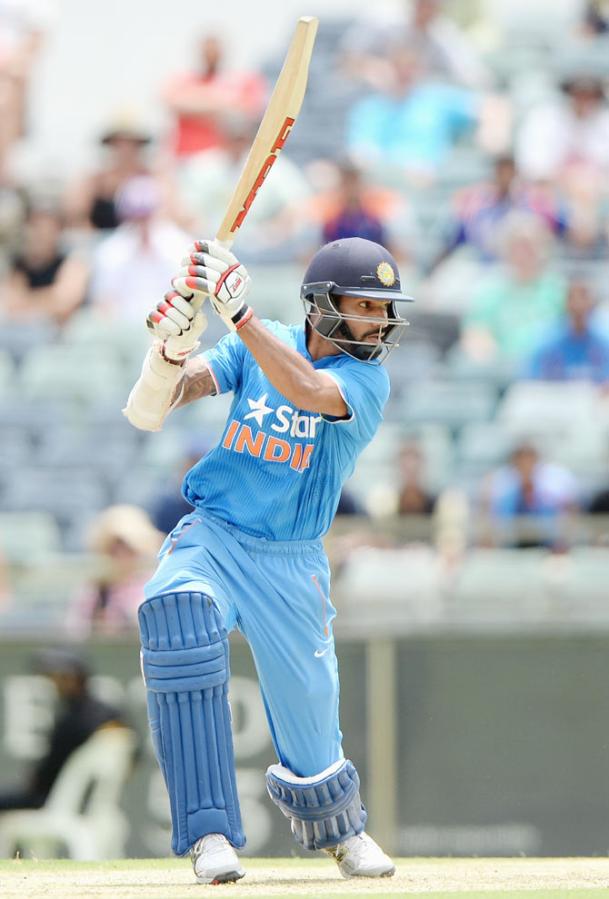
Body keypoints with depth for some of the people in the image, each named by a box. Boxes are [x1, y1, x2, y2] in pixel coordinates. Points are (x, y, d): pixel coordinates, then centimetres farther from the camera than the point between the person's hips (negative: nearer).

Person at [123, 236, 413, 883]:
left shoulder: (367, 379, -8)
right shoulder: (257, 345, -1)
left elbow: (306, 388, -32)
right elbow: (150, 409, -9)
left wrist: (238, 312, -37)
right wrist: (173, 348, -30)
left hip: (291, 562, 0)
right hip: (211, 537, 0)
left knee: (308, 714, 3)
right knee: (180, 615, -32)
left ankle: (339, 829, 42)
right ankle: (211, 834, -31)